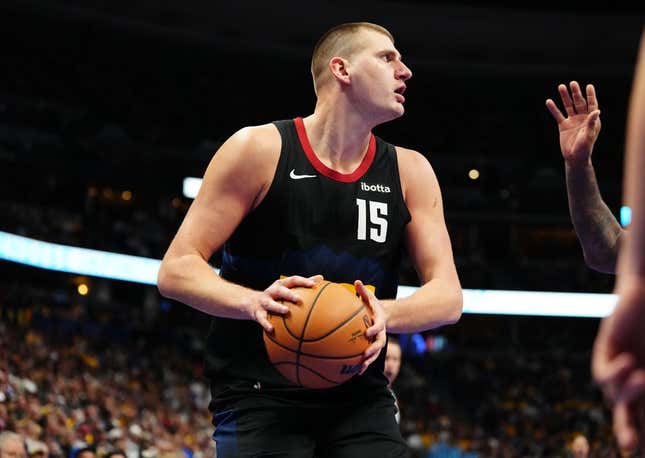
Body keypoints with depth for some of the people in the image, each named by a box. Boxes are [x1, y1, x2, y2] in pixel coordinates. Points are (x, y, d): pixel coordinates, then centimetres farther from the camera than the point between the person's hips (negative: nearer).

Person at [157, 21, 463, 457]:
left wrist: (386, 314, -22)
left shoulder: (409, 172, 5)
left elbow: (448, 296, 0)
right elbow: (176, 270, -8)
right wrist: (254, 302, -28)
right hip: (260, 394, -4)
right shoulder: (260, 149, -7)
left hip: (360, 398, 4)